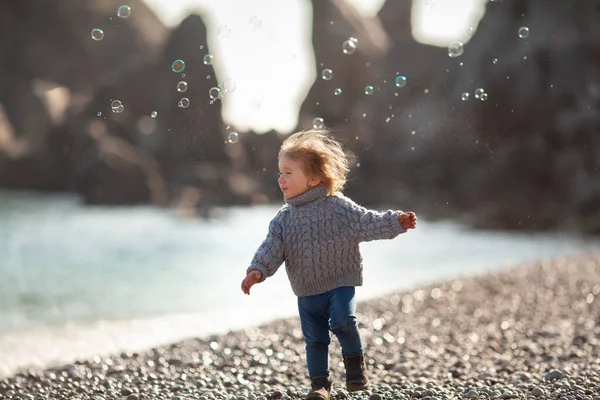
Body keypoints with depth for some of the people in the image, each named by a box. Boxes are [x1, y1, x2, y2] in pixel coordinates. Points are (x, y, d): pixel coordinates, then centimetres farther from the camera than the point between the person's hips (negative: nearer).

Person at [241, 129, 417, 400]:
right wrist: (257, 270, -17)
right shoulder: (284, 218, 2)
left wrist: (397, 222, -23)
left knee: (343, 320, -25)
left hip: (340, 284, -4)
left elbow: (368, 223, -11)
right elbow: (272, 248, -2)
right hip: (307, 292, 4)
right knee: (314, 339, 9)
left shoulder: (339, 207, -10)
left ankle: (355, 362, 0)